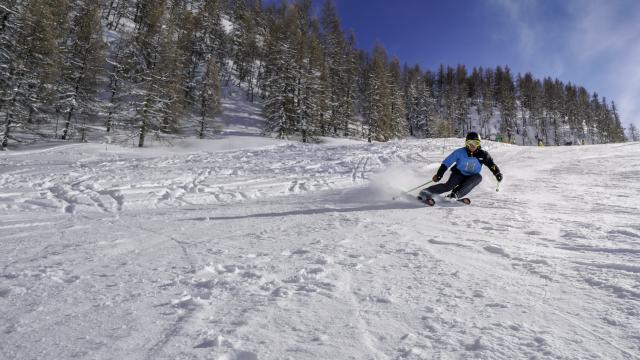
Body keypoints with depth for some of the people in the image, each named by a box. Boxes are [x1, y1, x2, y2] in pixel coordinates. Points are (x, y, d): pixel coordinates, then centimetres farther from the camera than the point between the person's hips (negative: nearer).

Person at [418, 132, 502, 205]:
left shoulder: (482, 155, -5)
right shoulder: (460, 152, -12)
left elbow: (491, 164, 7)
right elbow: (446, 163, -9)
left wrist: (497, 173, -8)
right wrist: (439, 174, -16)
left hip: (471, 178, 3)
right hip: (459, 174, -3)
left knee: (478, 177, -31)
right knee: (449, 186, -30)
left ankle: (456, 194, -35)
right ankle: (425, 192, -26)